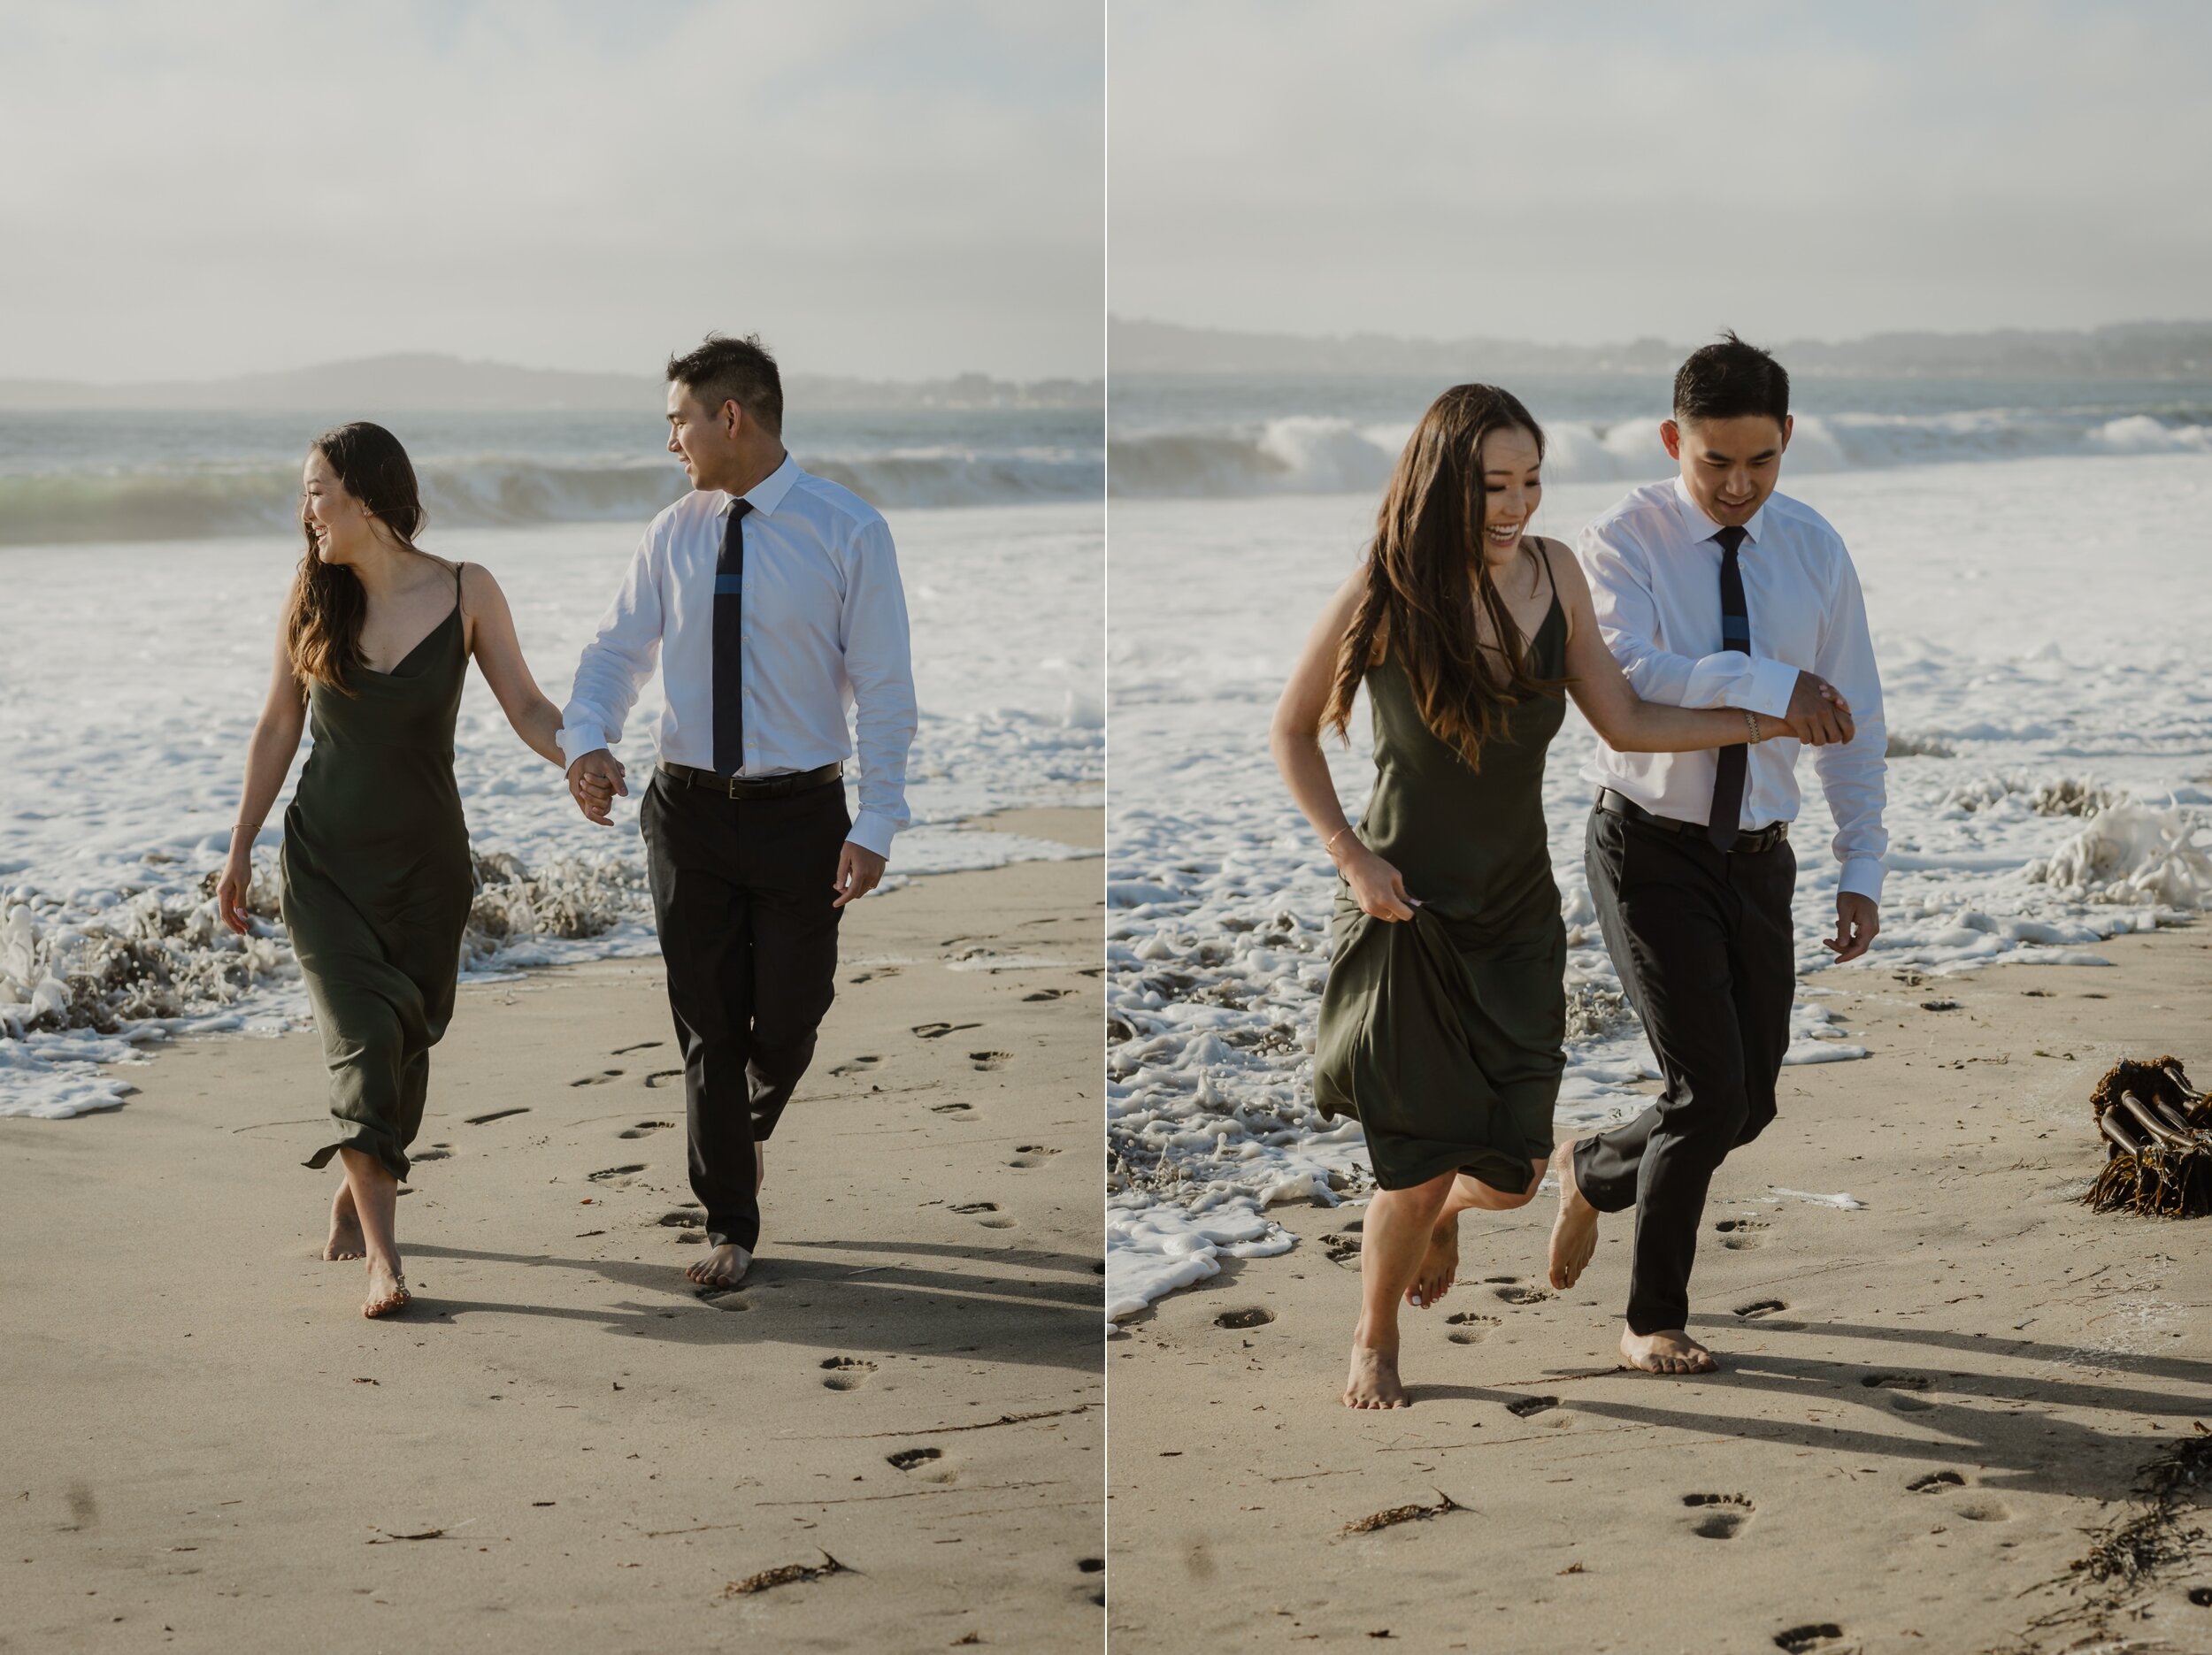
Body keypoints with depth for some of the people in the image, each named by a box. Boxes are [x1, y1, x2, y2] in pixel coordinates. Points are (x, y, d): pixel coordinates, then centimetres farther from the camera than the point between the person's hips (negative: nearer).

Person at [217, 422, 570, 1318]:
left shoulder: (465, 593, -6)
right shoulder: (313, 598, -1)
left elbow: (527, 710, -6)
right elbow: (278, 726, 7)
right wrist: (241, 848, 9)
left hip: (426, 856, 0)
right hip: (327, 856, 0)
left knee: (407, 1041, 9)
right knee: (362, 1036, -13)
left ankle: (356, 1188, 36)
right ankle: (381, 1254, -16)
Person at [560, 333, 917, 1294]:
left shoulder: (848, 531, -8)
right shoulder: (674, 535, 3)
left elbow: (885, 691, -7)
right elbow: (616, 650, 8)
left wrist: (876, 827, -11)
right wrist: (587, 739, -13)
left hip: (800, 815, -3)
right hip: (689, 810, 3)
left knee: (789, 1017, 6)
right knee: (706, 1025, 6)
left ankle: (749, 1128, 41)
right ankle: (730, 1222, 19)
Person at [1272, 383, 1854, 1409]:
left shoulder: (1552, 574, -2)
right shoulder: (1382, 598, -13)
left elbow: (1624, 724, 4)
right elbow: (1293, 730, -1)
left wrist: (1770, 723, -2)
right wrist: (1349, 853, -10)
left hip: (1518, 912, 4)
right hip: (1407, 912, -4)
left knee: (1510, 1174, 2)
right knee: (1418, 1170, -3)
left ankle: (1439, 1209, 42)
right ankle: (1374, 1342, 27)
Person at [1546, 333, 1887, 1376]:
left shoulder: (1814, 549, 1)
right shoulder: (1622, 543, -11)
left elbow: (1853, 716, 4)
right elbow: (1629, 676, -30)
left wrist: (1861, 871, 0)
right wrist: (1773, 684, -30)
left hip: (1758, 859, 5)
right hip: (1650, 850, -5)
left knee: (1749, 1106, 8)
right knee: (1709, 1090, -13)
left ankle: (1594, 1171, 39)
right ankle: (1654, 1320, 9)